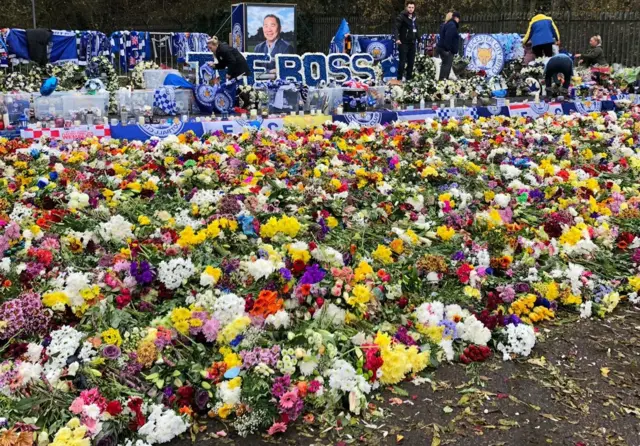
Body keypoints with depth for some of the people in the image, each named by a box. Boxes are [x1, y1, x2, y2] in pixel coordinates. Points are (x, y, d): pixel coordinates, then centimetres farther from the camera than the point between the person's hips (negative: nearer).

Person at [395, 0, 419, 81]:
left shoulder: (414, 17, 15)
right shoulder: (401, 16, -8)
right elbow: (396, 28, -19)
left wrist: (418, 39, 20)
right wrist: (397, 38, -34)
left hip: (412, 43, 7)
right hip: (404, 43, -7)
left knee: (411, 62, 8)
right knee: (402, 62, -7)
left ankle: (409, 78, 17)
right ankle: (399, 79, -2)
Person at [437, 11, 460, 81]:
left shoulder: (450, 24, 19)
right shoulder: (452, 25, -14)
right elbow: (448, 38, -24)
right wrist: (447, 49, -25)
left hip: (444, 49, 11)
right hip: (446, 50, -11)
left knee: (446, 65, 16)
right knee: (447, 65, -13)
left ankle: (445, 79, 23)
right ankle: (442, 80, -17)